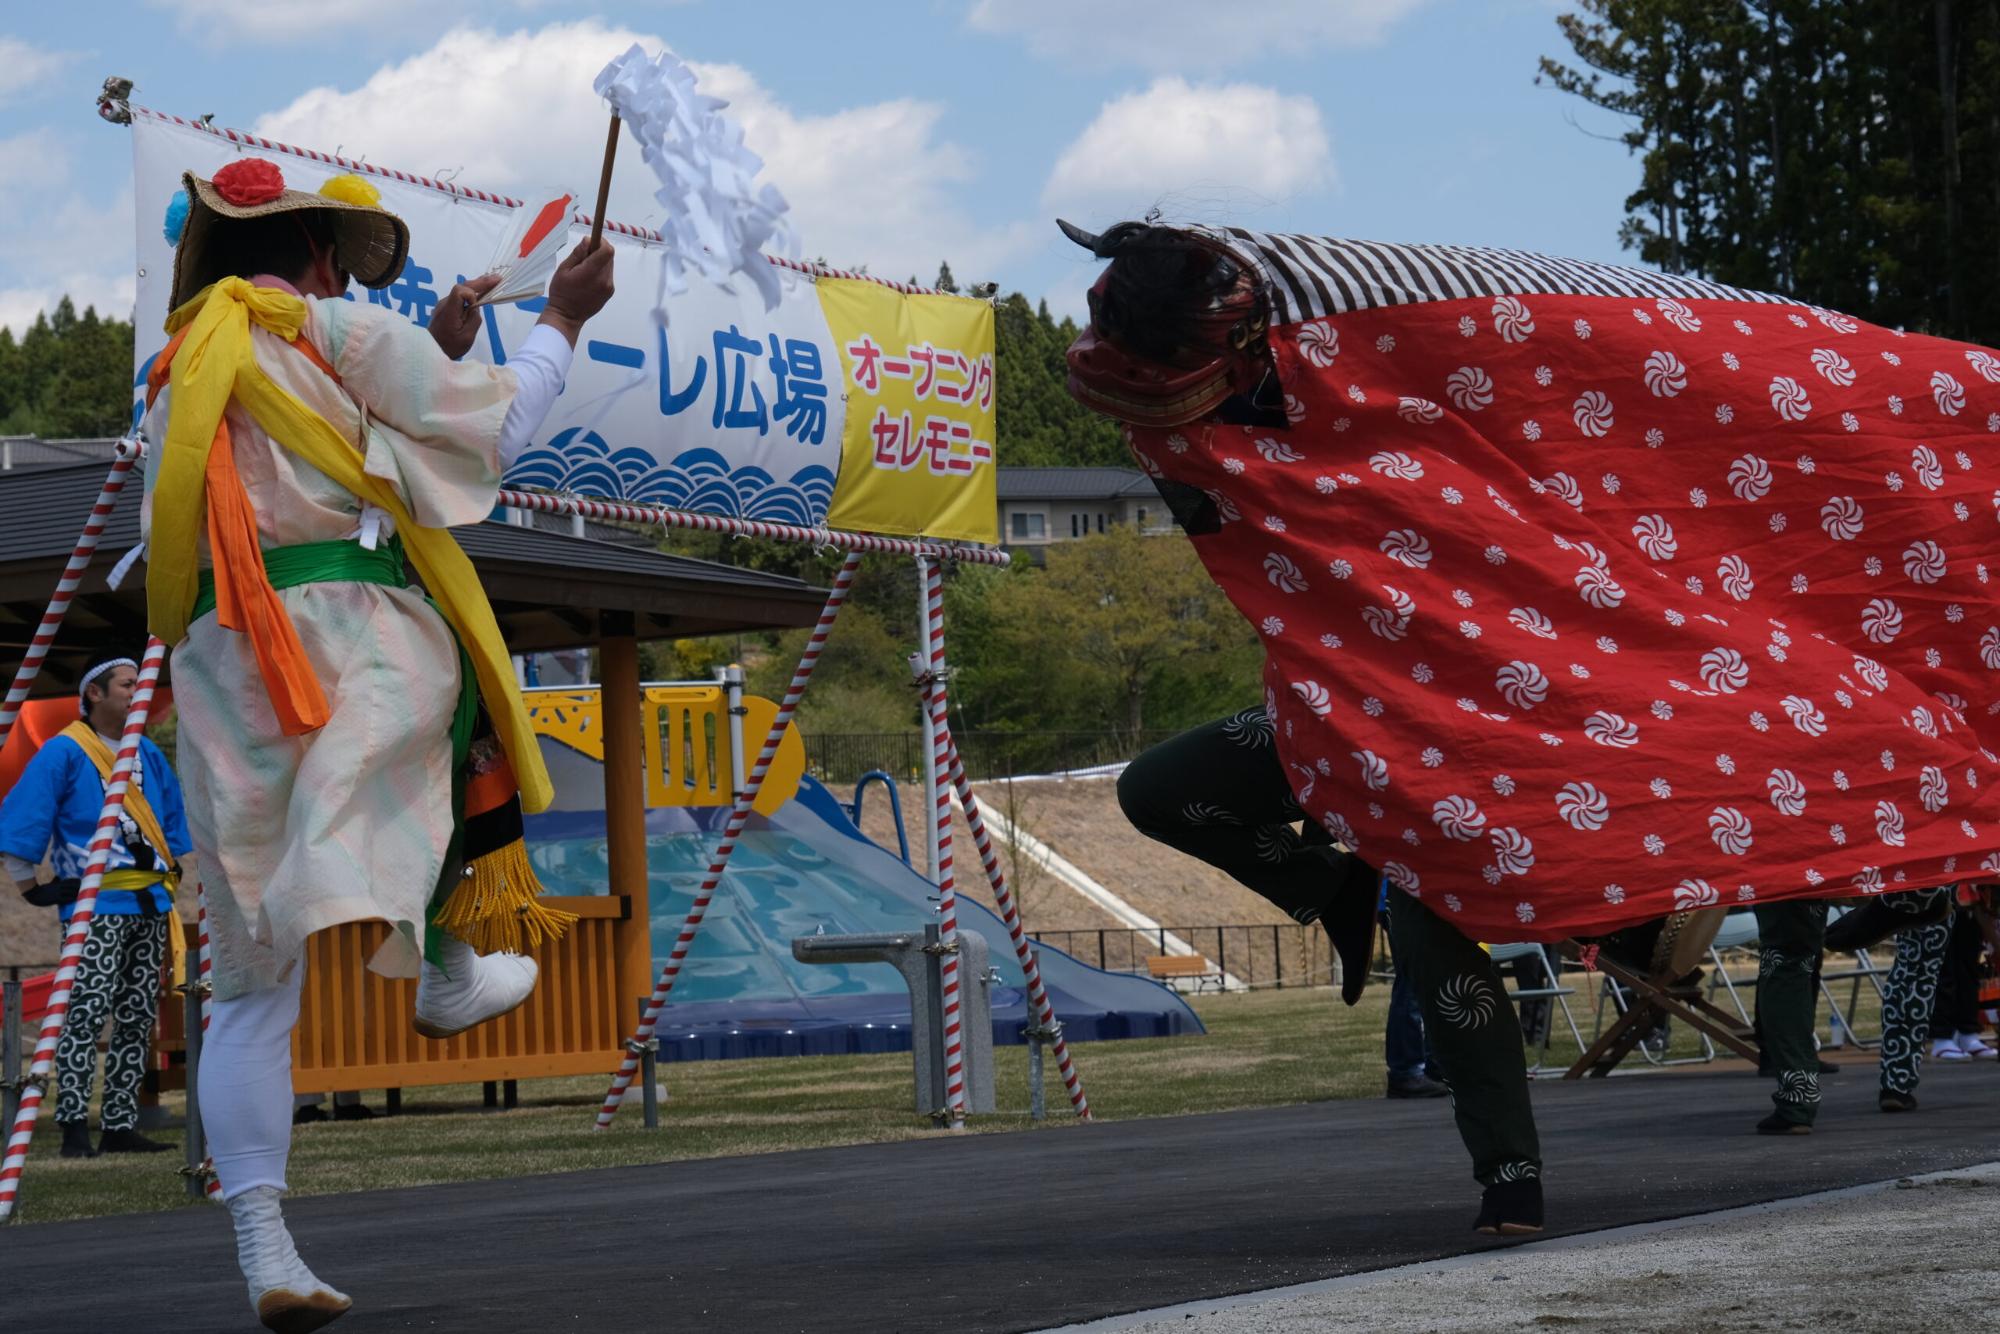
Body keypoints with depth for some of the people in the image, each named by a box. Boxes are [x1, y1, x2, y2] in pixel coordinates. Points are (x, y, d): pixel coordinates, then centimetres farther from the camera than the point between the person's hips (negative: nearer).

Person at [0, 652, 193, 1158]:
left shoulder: (148, 755, 16)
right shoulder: (64, 752, -4)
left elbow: (174, 822, 25)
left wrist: (171, 879, 18)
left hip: (149, 904, 7)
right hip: (95, 905, -7)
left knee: (137, 1018, 5)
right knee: (86, 1012, -15)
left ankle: (120, 1125, 9)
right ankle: (73, 1126, -17)